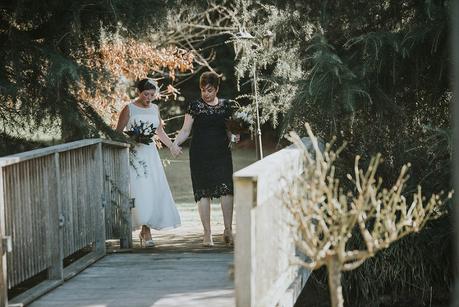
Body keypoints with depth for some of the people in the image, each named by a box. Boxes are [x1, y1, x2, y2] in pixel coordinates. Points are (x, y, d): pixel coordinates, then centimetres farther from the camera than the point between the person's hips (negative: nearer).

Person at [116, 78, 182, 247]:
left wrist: (171, 145, 17)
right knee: (140, 191, -11)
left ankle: (145, 230, 6)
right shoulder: (129, 109, -3)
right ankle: (146, 231, -7)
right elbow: (118, 133, -1)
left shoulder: (155, 108, 12)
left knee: (155, 190, -2)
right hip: (134, 155, -5)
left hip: (150, 152, 5)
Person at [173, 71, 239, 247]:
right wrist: (175, 143, -13)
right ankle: (207, 233, 2)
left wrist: (234, 137, -3)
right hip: (200, 155, -1)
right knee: (203, 192, -3)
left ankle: (228, 230, -9)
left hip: (221, 154, 1)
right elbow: (186, 130, 2)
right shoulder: (195, 106, 3)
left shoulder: (225, 106, 10)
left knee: (226, 189, -13)